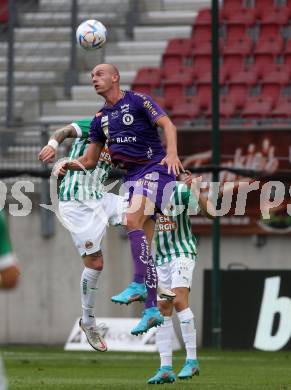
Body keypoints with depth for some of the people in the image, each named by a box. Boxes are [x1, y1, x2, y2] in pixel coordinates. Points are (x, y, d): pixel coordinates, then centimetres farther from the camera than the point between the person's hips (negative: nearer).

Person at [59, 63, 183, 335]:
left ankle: (138, 284, -23)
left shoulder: (137, 101, -3)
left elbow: (167, 124, -13)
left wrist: (172, 153, -29)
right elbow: (90, 160, 19)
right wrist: (71, 164, -3)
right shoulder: (100, 119, 16)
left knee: (133, 220, -26)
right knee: (144, 241, 3)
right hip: (132, 176, 7)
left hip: (156, 168, -7)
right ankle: (152, 309, 2)